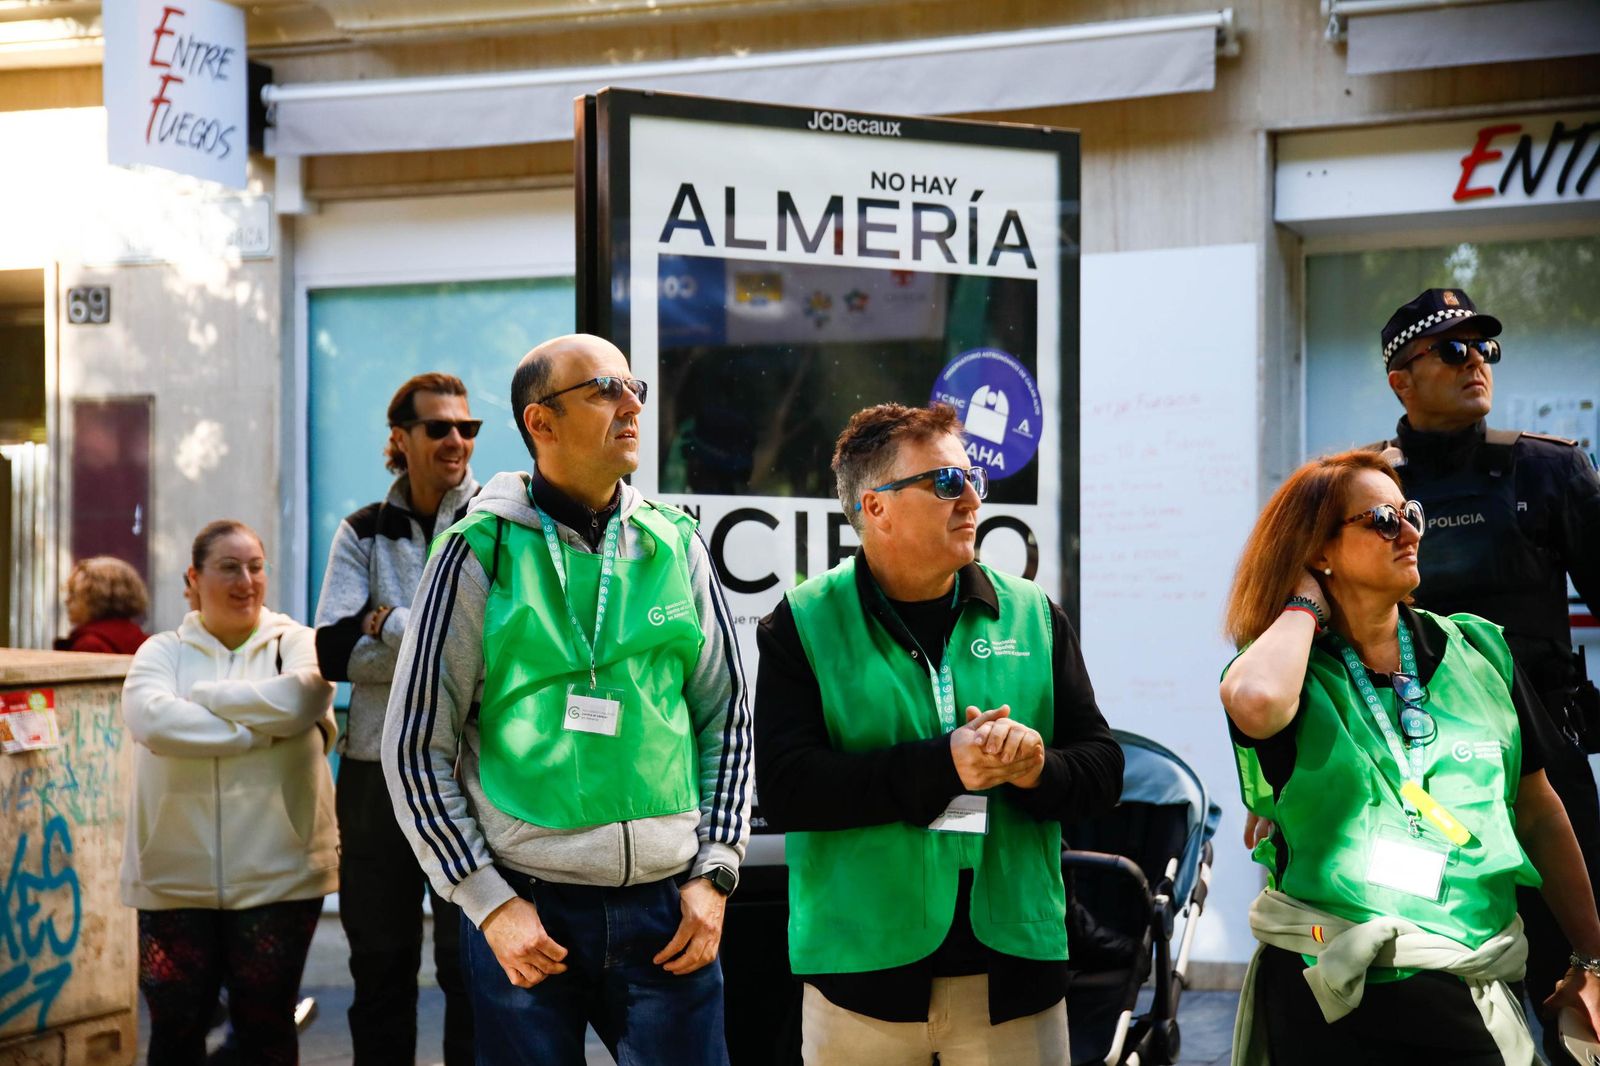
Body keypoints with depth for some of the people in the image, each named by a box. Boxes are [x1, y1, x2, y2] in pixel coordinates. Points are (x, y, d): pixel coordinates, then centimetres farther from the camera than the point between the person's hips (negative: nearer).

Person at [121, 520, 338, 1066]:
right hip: (176, 877, 1)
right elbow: (150, 718, -15)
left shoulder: (296, 642, 5)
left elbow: (299, 698, -17)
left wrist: (199, 695, -8)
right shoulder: (162, 652, 6)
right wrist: (257, 731, -15)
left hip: (278, 873, -1)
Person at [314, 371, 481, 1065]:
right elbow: (334, 654, -2)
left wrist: (387, 623, -9)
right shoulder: (363, 534, 8)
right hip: (378, 771, 3)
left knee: (470, 964, -1)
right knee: (380, 964, 13)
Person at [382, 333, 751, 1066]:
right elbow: (417, 747, -1)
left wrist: (714, 874, 3)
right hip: (525, 907, -2)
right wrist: (488, 902, -6)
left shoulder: (675, 545, 6)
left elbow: (726, 720, 11)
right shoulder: (480, 553, -3)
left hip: (666, 903, 2)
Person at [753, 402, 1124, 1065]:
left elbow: (1102, 768, 6)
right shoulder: (804, 625, -2)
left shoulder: (1034, 615, 8)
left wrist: (1038, 769, -17)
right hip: (864, 978, -2)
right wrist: (942, 766, -20)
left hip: (1012, 975, 3)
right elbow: (783, 789, -13)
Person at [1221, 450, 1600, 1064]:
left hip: (1469, 998, 3)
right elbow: (1257, 704, -31)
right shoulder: (1289, 669, -4)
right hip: (1327, 1000, -3)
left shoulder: (1480, 653, 6)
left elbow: (1539, 812, 14)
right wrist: (1304, 604, -12)